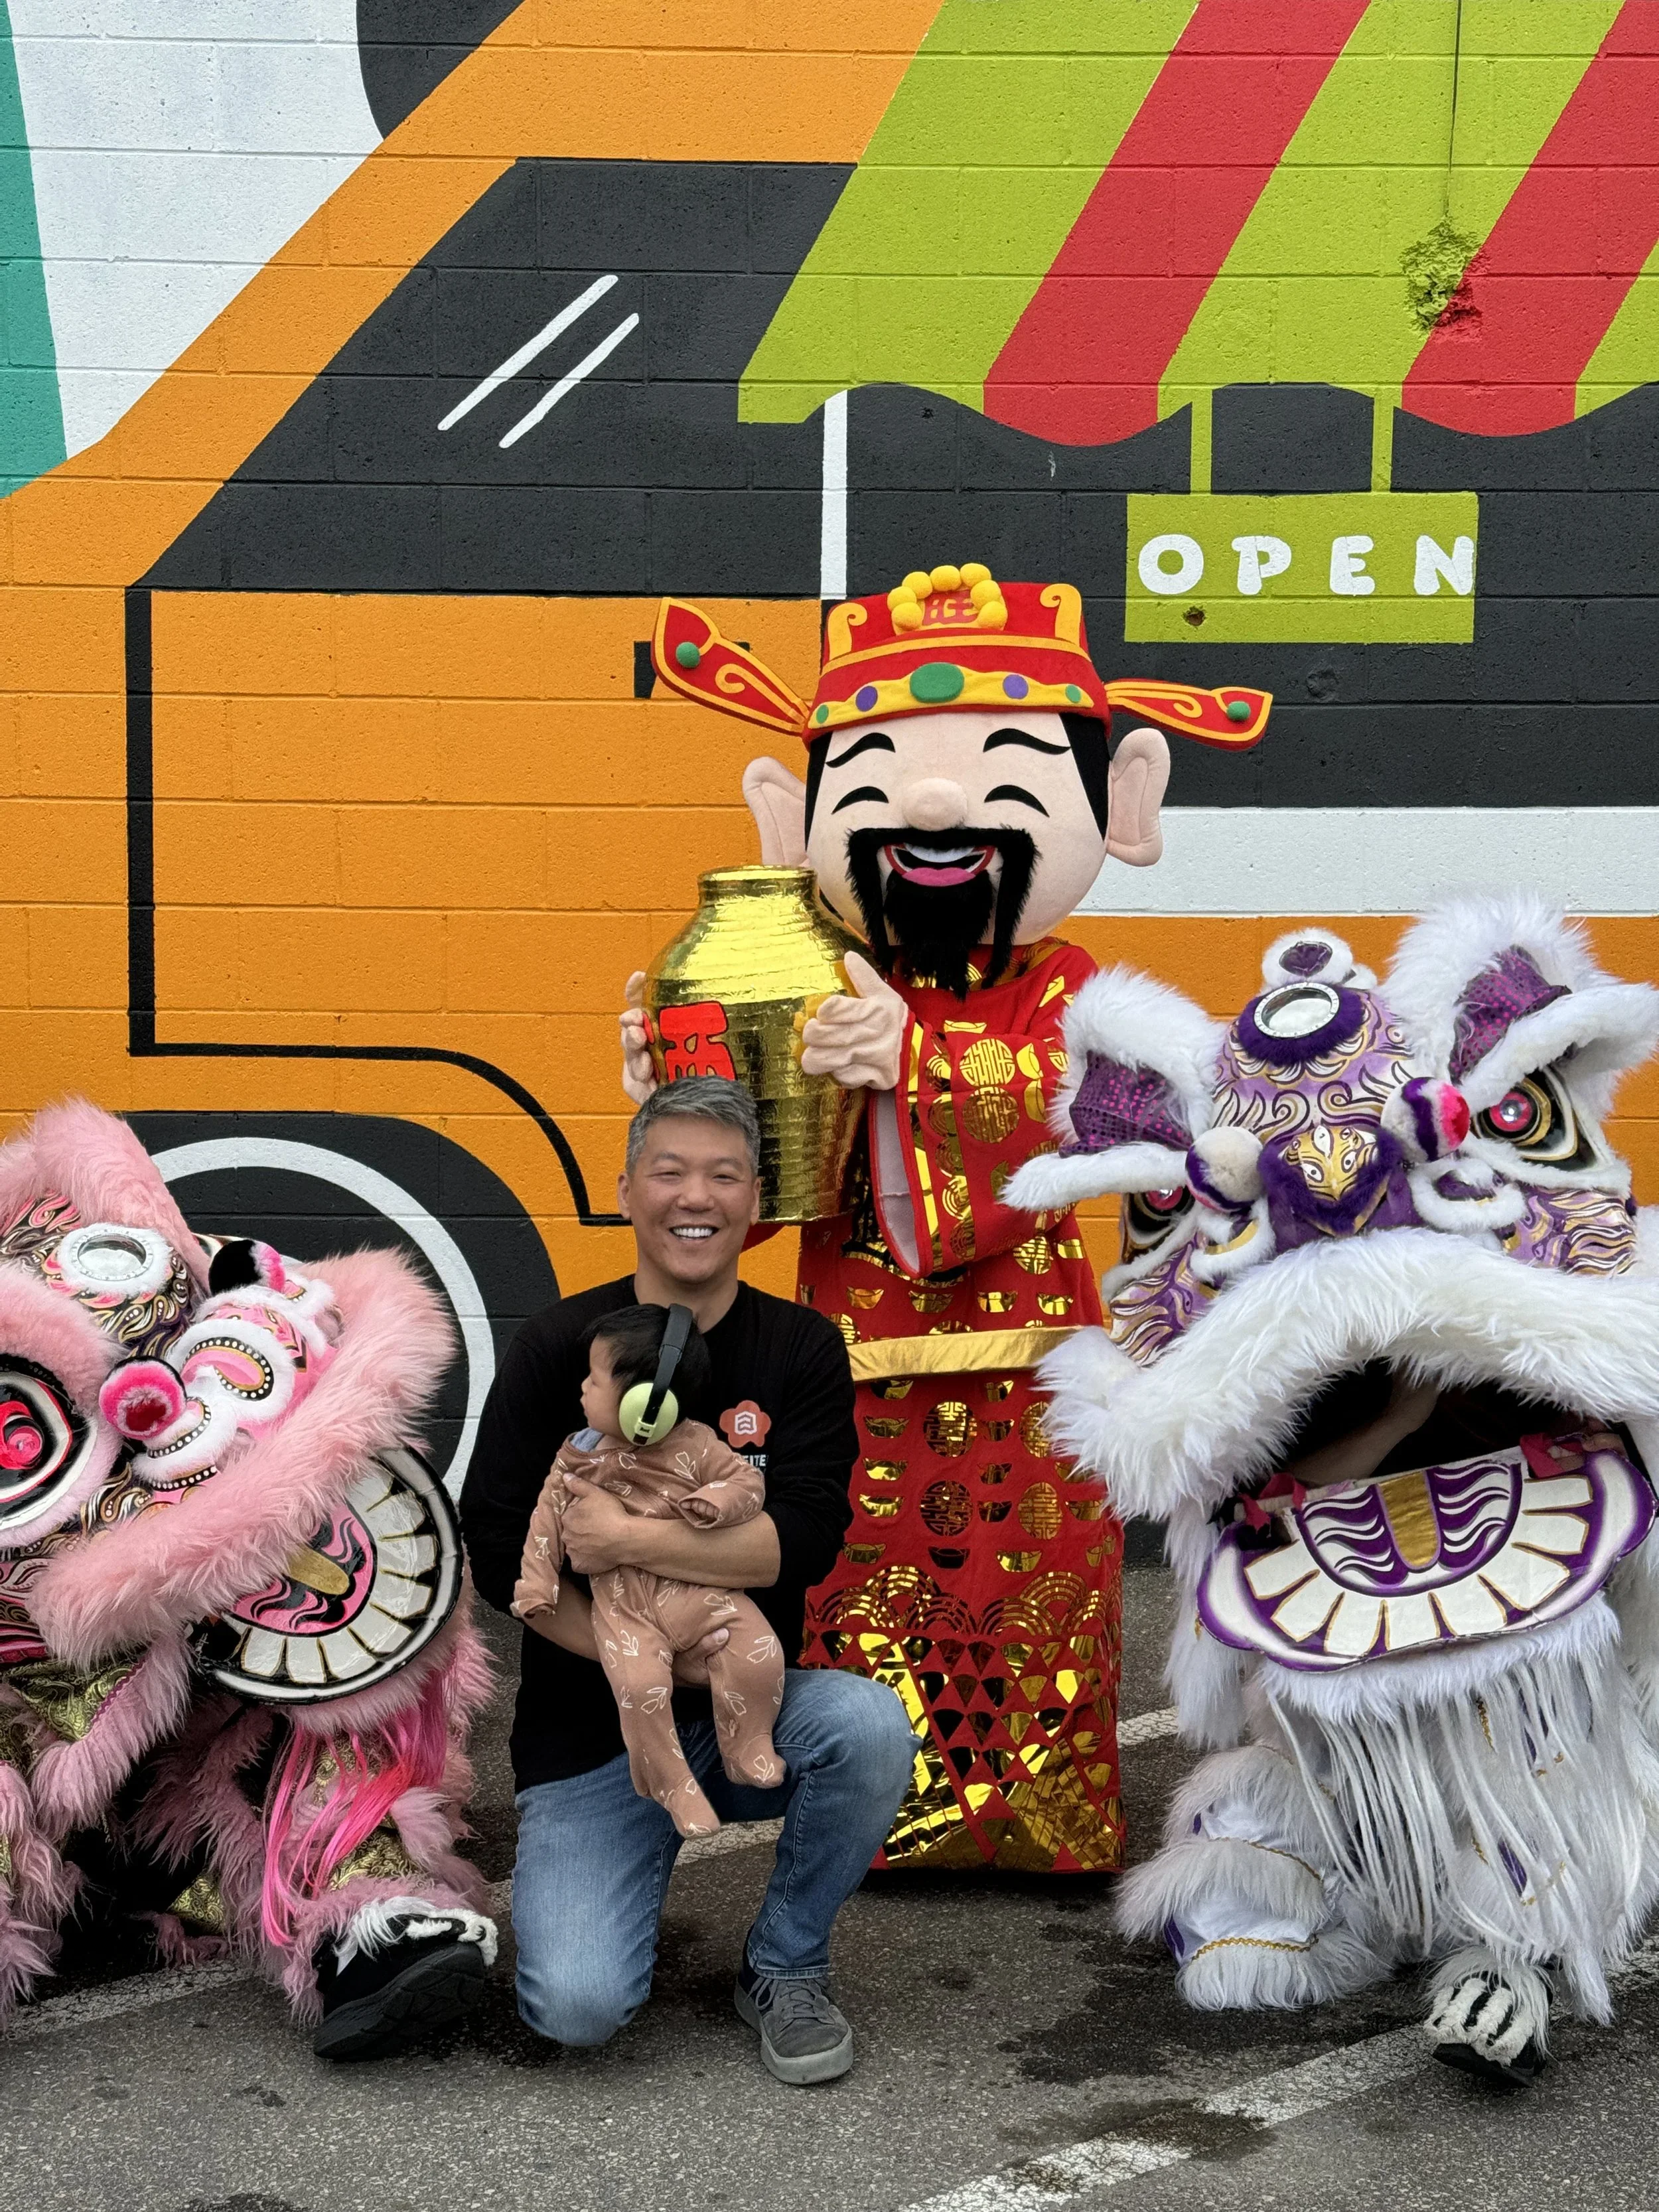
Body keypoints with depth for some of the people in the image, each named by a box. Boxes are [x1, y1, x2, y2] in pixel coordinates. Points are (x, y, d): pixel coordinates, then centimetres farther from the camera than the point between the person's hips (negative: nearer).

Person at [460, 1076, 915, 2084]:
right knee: (580, 2005, -20)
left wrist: (630, 1540, -23)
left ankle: (786, 1967, -3)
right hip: (591, 1728, -1)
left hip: (751, 1708, 1)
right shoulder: (560, 1344, -3)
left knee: (871, 1727, -32)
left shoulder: (802, 1349, -2)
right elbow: (499, 1552, -10)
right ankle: (639, 1863, 16)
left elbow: (806, 1538, -15)